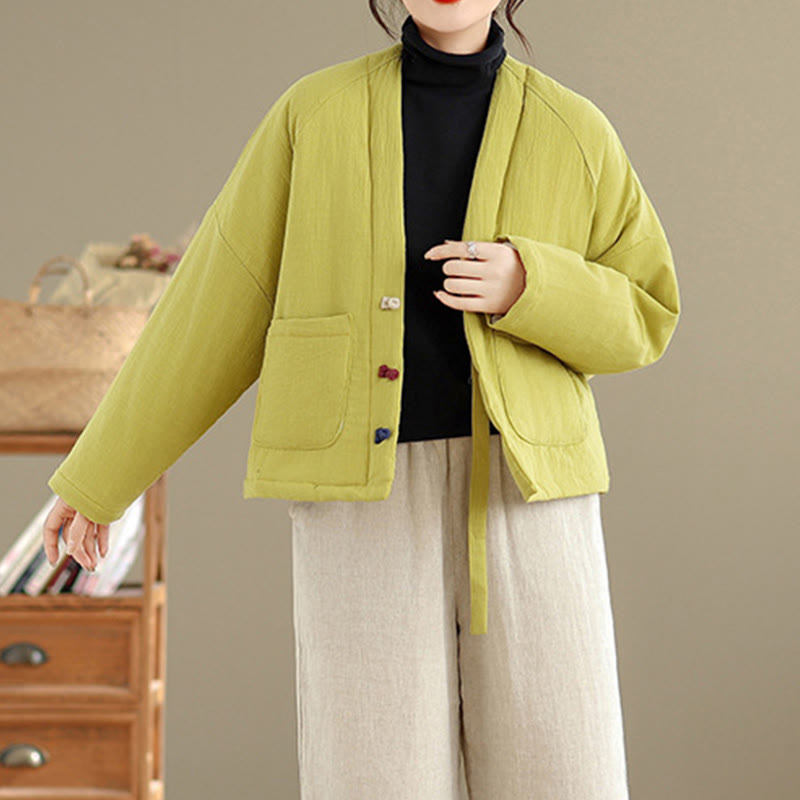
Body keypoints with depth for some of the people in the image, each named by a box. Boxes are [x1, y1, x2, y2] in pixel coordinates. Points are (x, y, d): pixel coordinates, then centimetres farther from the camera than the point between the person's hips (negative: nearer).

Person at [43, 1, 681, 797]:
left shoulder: (573, 131, 5)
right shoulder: (316, 113, 4)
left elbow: (636, 321, 9)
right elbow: (216, 302, 7)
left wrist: (524, 287, -14)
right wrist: (99, 474, 11)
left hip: (522, 499, 1)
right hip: (367, 504, -1)